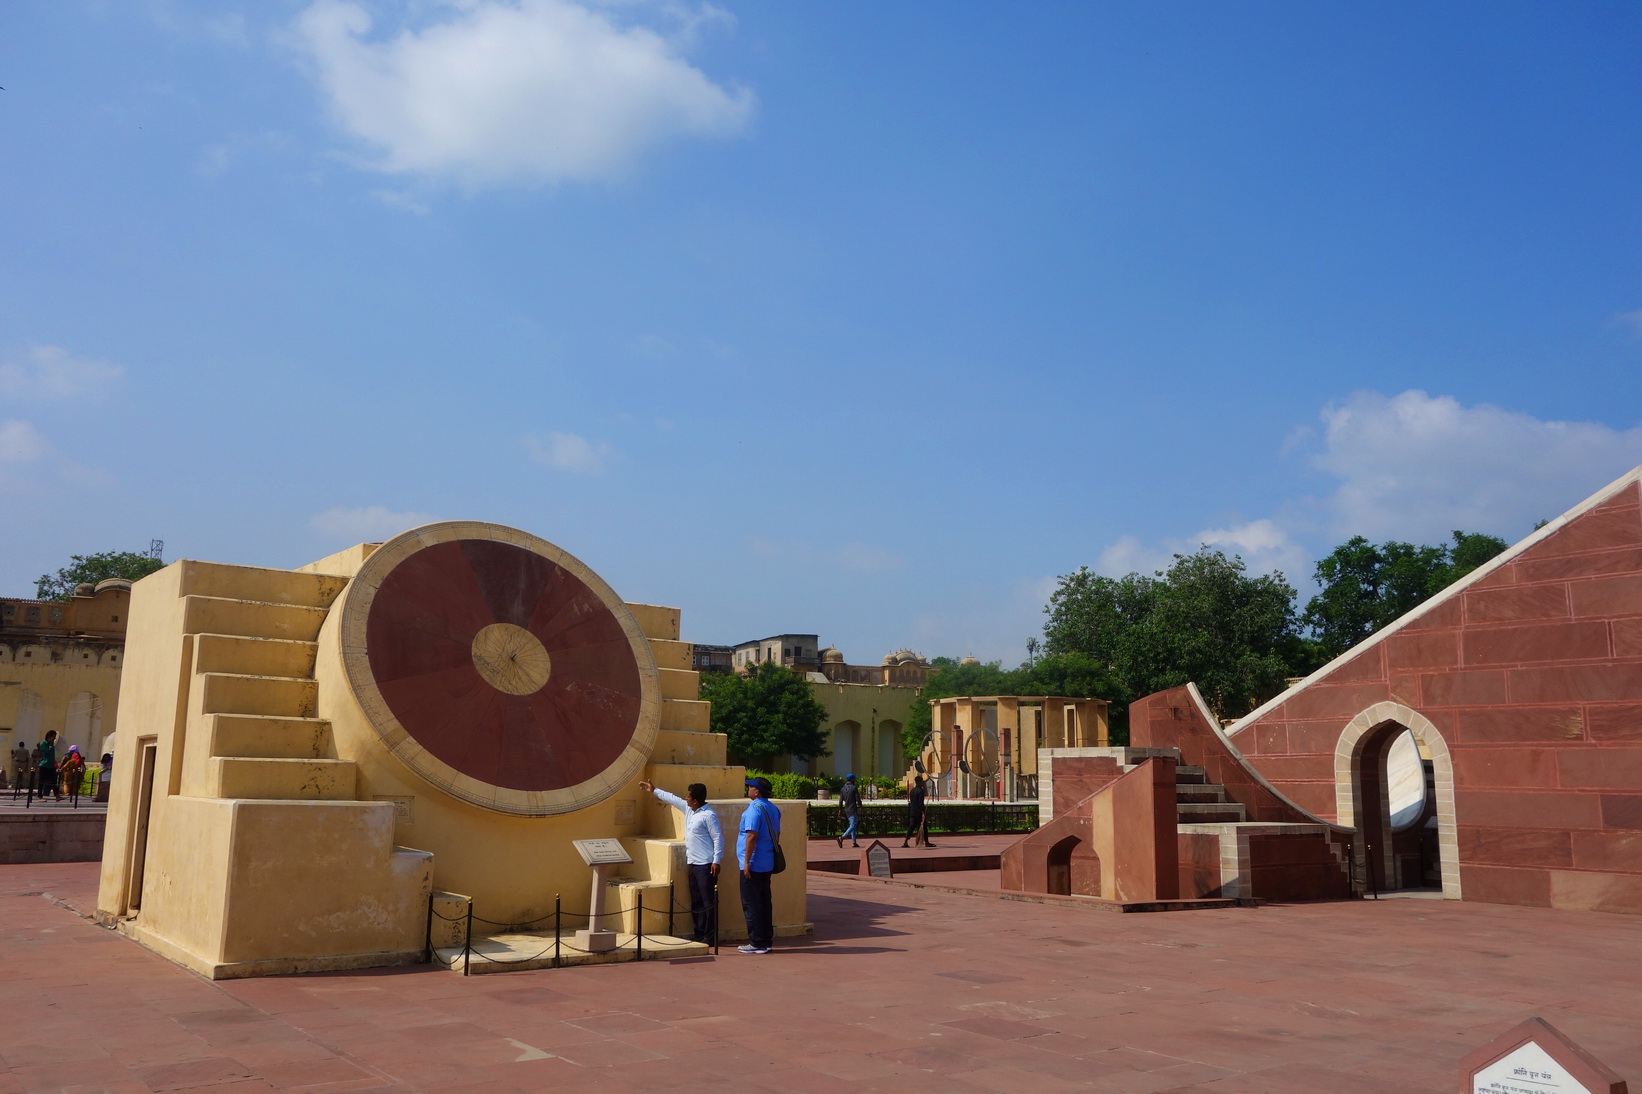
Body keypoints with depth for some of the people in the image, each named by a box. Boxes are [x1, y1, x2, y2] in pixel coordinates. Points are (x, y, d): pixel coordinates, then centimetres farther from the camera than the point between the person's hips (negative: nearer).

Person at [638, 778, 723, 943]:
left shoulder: (709, 815, -14)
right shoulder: (688, 809, 12)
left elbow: (718, 838, -15)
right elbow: (672, 798, 26)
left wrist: (717, 861, -19)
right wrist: (654, 790, 32)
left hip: (706, 865, -9)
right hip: (692, 864, 9)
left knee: (709, 902, -5)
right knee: (696, 902, 12)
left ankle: (711, 936, -1)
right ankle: (700, 934, 18)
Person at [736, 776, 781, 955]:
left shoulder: (754, 809, -16)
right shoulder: (773, 809, 11)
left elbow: (752, 835, -22)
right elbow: (777, 834, 17)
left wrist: (747, 861, -21)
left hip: (753, 865, -9)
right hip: (767, 864, 9)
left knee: (751, 904, -2)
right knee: (764, 902, 13)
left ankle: (757, 942, -1)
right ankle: (767, 940, 16)